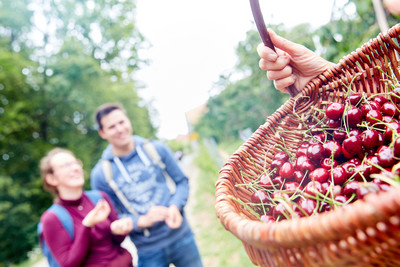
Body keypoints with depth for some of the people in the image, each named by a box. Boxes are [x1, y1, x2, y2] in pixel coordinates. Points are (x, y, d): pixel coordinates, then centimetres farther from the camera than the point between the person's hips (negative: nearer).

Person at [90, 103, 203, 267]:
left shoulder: (157, 149, -3)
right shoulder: (100, 174, -7)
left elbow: (182, 182, 4)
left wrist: (175, 207, -14)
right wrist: (141, 221, -21)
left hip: (181, 236, 2)